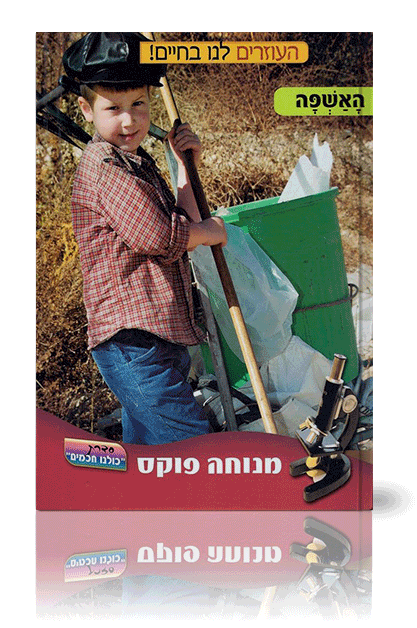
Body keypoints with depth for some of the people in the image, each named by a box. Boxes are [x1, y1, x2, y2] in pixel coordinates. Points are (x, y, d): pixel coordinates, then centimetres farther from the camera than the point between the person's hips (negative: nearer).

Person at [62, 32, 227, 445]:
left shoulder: (139, 163, 21)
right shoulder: (104, 166, -11)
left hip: (160, 336, 10)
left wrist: (184, 165, 13)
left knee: (146, 448, 17)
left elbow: (185, 228, 19)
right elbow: (160, 237, -20)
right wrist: (212, 231, -3)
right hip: (132, 341, -10)